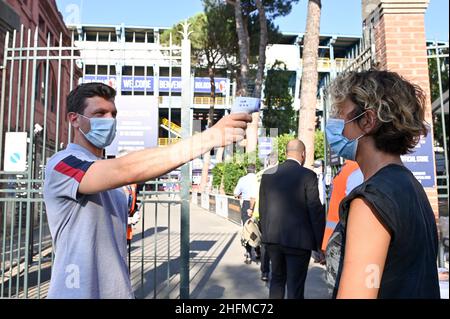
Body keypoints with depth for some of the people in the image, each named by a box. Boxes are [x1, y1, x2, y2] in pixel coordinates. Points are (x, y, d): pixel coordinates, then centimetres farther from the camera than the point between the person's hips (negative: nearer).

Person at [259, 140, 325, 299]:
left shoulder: (268, 174, 3)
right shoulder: (308, 175, -12)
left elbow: (262, 208, 8)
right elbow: (316, 211, -11)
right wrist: (320, 243, -2)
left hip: (272, 238, 5)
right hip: (298, 240, -5)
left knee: (277, 279, 22)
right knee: (295, 286, 7)